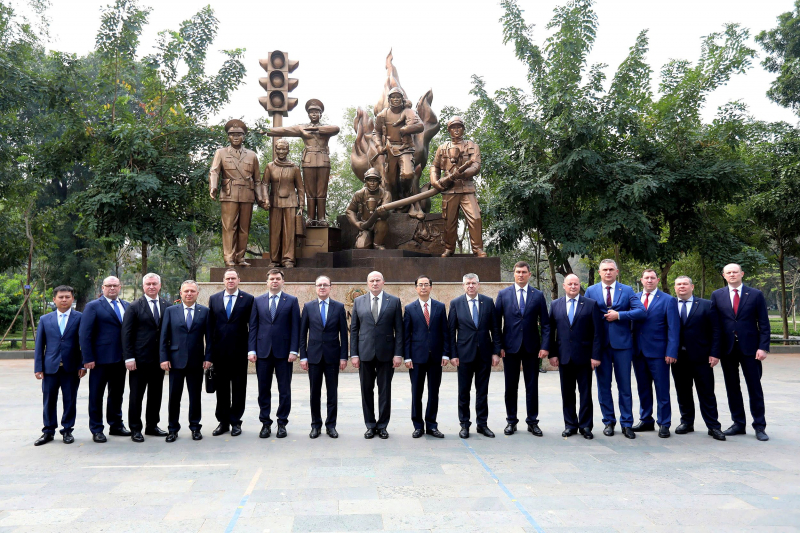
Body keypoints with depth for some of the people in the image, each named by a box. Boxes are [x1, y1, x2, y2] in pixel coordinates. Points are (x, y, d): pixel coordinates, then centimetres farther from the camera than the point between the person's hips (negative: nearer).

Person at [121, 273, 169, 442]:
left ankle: (152, 425, 24)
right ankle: (135, 429, 14)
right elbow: (126, 333, -5)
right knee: (136, 395, 4)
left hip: (159, 358, 4)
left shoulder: (166, 306, 7)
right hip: (140, 358, -4)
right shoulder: (135, 307, -3)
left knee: (156, 394, 12)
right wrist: (129, 357, -11)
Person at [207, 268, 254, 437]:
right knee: (221, 388, 9)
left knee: (238, 388, 5)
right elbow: (210, 326, 9)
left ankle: (235, 422, 15)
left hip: (239, 351, -2)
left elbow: (252, 325, 0)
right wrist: (210, 349, 4)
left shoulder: (248, 299, 1)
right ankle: (223, 422, 19)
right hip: (219, 351, 2)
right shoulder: (214, 299, 10)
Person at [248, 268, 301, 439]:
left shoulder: (291, 301, 3)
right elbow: (253, 327, 7)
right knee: (263, 389, 7)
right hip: (263, 352, 2)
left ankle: (282, 423, 16)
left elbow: (295, 327, -1)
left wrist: (294, 350, -8)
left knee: (284, 389, 5)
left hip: (283, 351, -2)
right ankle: (265, 423, 18)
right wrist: (251, 350, -2)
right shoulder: (258, 301, 9)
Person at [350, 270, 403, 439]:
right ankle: (370, 425, 20)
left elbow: (399, 329, 0)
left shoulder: (394, 301, 3)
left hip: (386, 353, -1)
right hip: (365, 353, 1)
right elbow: (354, 329, 6)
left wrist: (398, 354, -7)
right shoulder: (358, 301, 7)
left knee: (385, 391, 6)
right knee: (366, 390, 7)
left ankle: (382, 426, 18)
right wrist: (354, 354, -1)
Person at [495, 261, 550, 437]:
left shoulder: (538, 295, 4)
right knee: (511, 386, 7)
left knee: (532, 386, 6)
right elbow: (497, 322, 3)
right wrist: (499, 346, -4)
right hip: (510, 346, 0)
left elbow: (545, 323, 3)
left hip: (531, 347, 0)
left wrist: (545, 346, -6)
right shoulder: (503, 294, 3)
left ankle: (532, 422, 17)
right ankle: (511, 421, 18)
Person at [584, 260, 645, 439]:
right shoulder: (591, 291, 6)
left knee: (624, 385, 4)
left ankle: (627, 424, 13)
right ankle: (608, 422, 19)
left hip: (622, 344, 0)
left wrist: (619, 315, -13)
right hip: (600, 344, 1)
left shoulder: (627, 290, 5)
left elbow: (641, 311, -5)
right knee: (603, 385, 7)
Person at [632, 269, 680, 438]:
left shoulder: (668, 300, -1)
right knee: (643, 389, 12)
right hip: (638, 351, 4)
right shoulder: (634, 298, 9)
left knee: (662, 390, 2)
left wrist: (671, 352, -13)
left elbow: (673, 328, -5)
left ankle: (664, 424, 12)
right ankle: (646, 420, 24)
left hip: (658, 352, -4)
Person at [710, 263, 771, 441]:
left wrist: (763, 347, -9)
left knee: (755, 387, 4)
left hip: (749, 347, -2)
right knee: (732, 387, 8)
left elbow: (764, 323, -1)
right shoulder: (717, 295, 4)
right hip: (727, 348, 2)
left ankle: (759, 426, 13)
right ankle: (738, 424, 19)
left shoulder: (756, 294, 1)